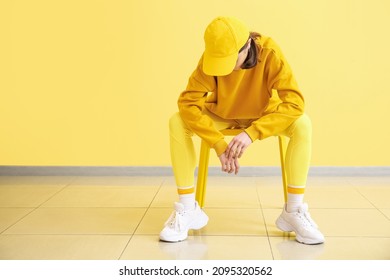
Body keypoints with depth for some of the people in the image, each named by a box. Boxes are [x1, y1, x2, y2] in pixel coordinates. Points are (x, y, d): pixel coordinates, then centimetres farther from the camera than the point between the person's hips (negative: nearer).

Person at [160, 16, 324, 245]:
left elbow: (294, 102, -35)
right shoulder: (212, 57, -26)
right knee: (178, 123, -26)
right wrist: (219, 144, -39)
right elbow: (188, 101, -30)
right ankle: (188, 209, -18)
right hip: (222, 115, 1)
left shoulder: (269, 52, -30)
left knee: (302, 124, -30)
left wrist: (252, 133, -46)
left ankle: (294, 210, -20)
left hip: (262, 116, -1)